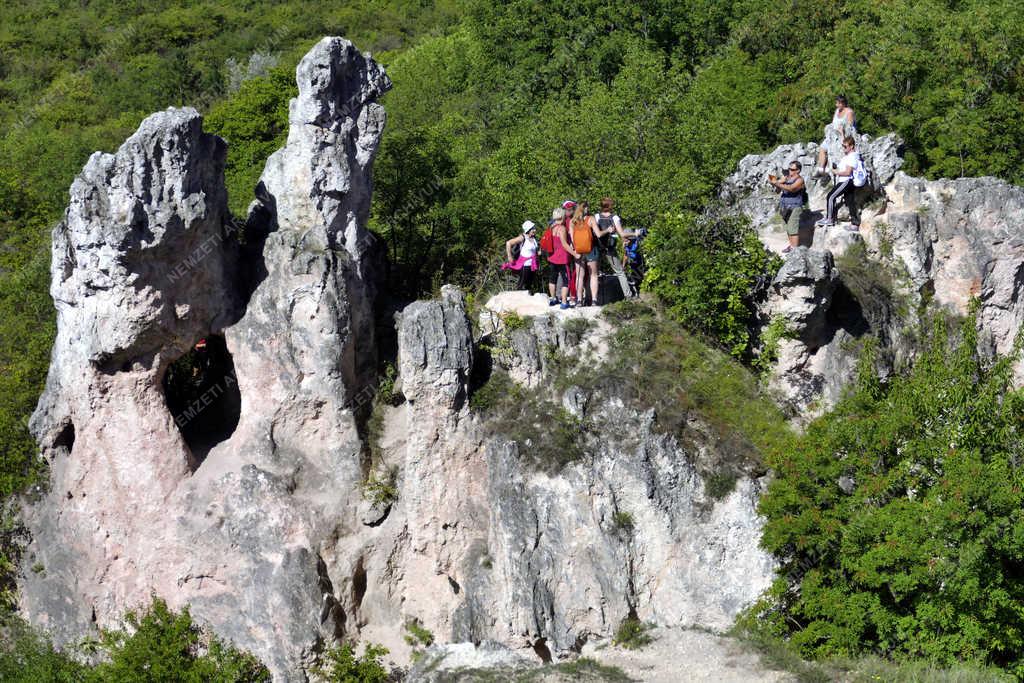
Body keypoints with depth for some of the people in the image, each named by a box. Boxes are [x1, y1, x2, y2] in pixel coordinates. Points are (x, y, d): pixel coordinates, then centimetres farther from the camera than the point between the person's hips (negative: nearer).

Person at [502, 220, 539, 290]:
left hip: (532, 265, 7)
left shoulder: (534, 238, 4)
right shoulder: (523, 238, -17)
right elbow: (508, 243, -23)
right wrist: (509, 257, -21)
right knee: (521, 284, -6)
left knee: (529, 285, 13)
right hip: (525, 264, -7)